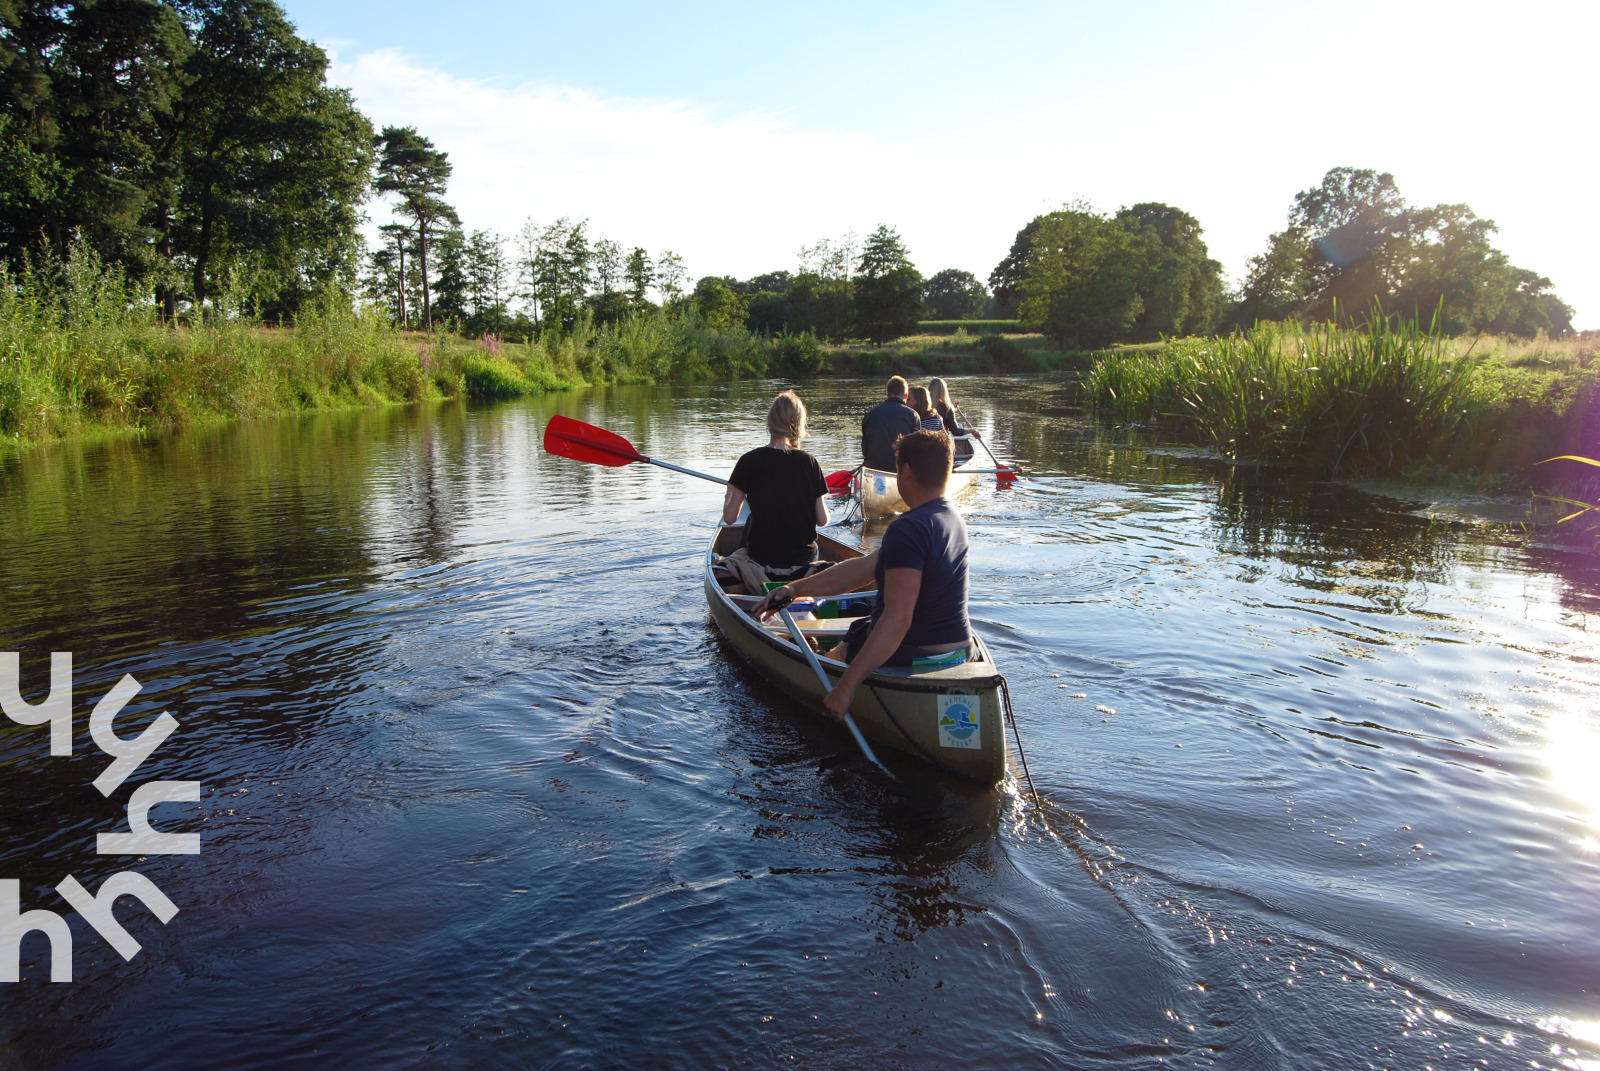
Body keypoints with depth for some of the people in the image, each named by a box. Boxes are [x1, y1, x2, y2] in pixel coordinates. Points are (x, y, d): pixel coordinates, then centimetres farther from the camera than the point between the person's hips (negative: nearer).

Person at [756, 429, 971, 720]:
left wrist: (847, 686, -33)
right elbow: (865, 567, 4)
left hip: (914, 658, -8)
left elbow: (897, 619, -34)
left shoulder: (908, 529, -26)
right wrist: (796, 588, 4)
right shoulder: (953, 519, 4)